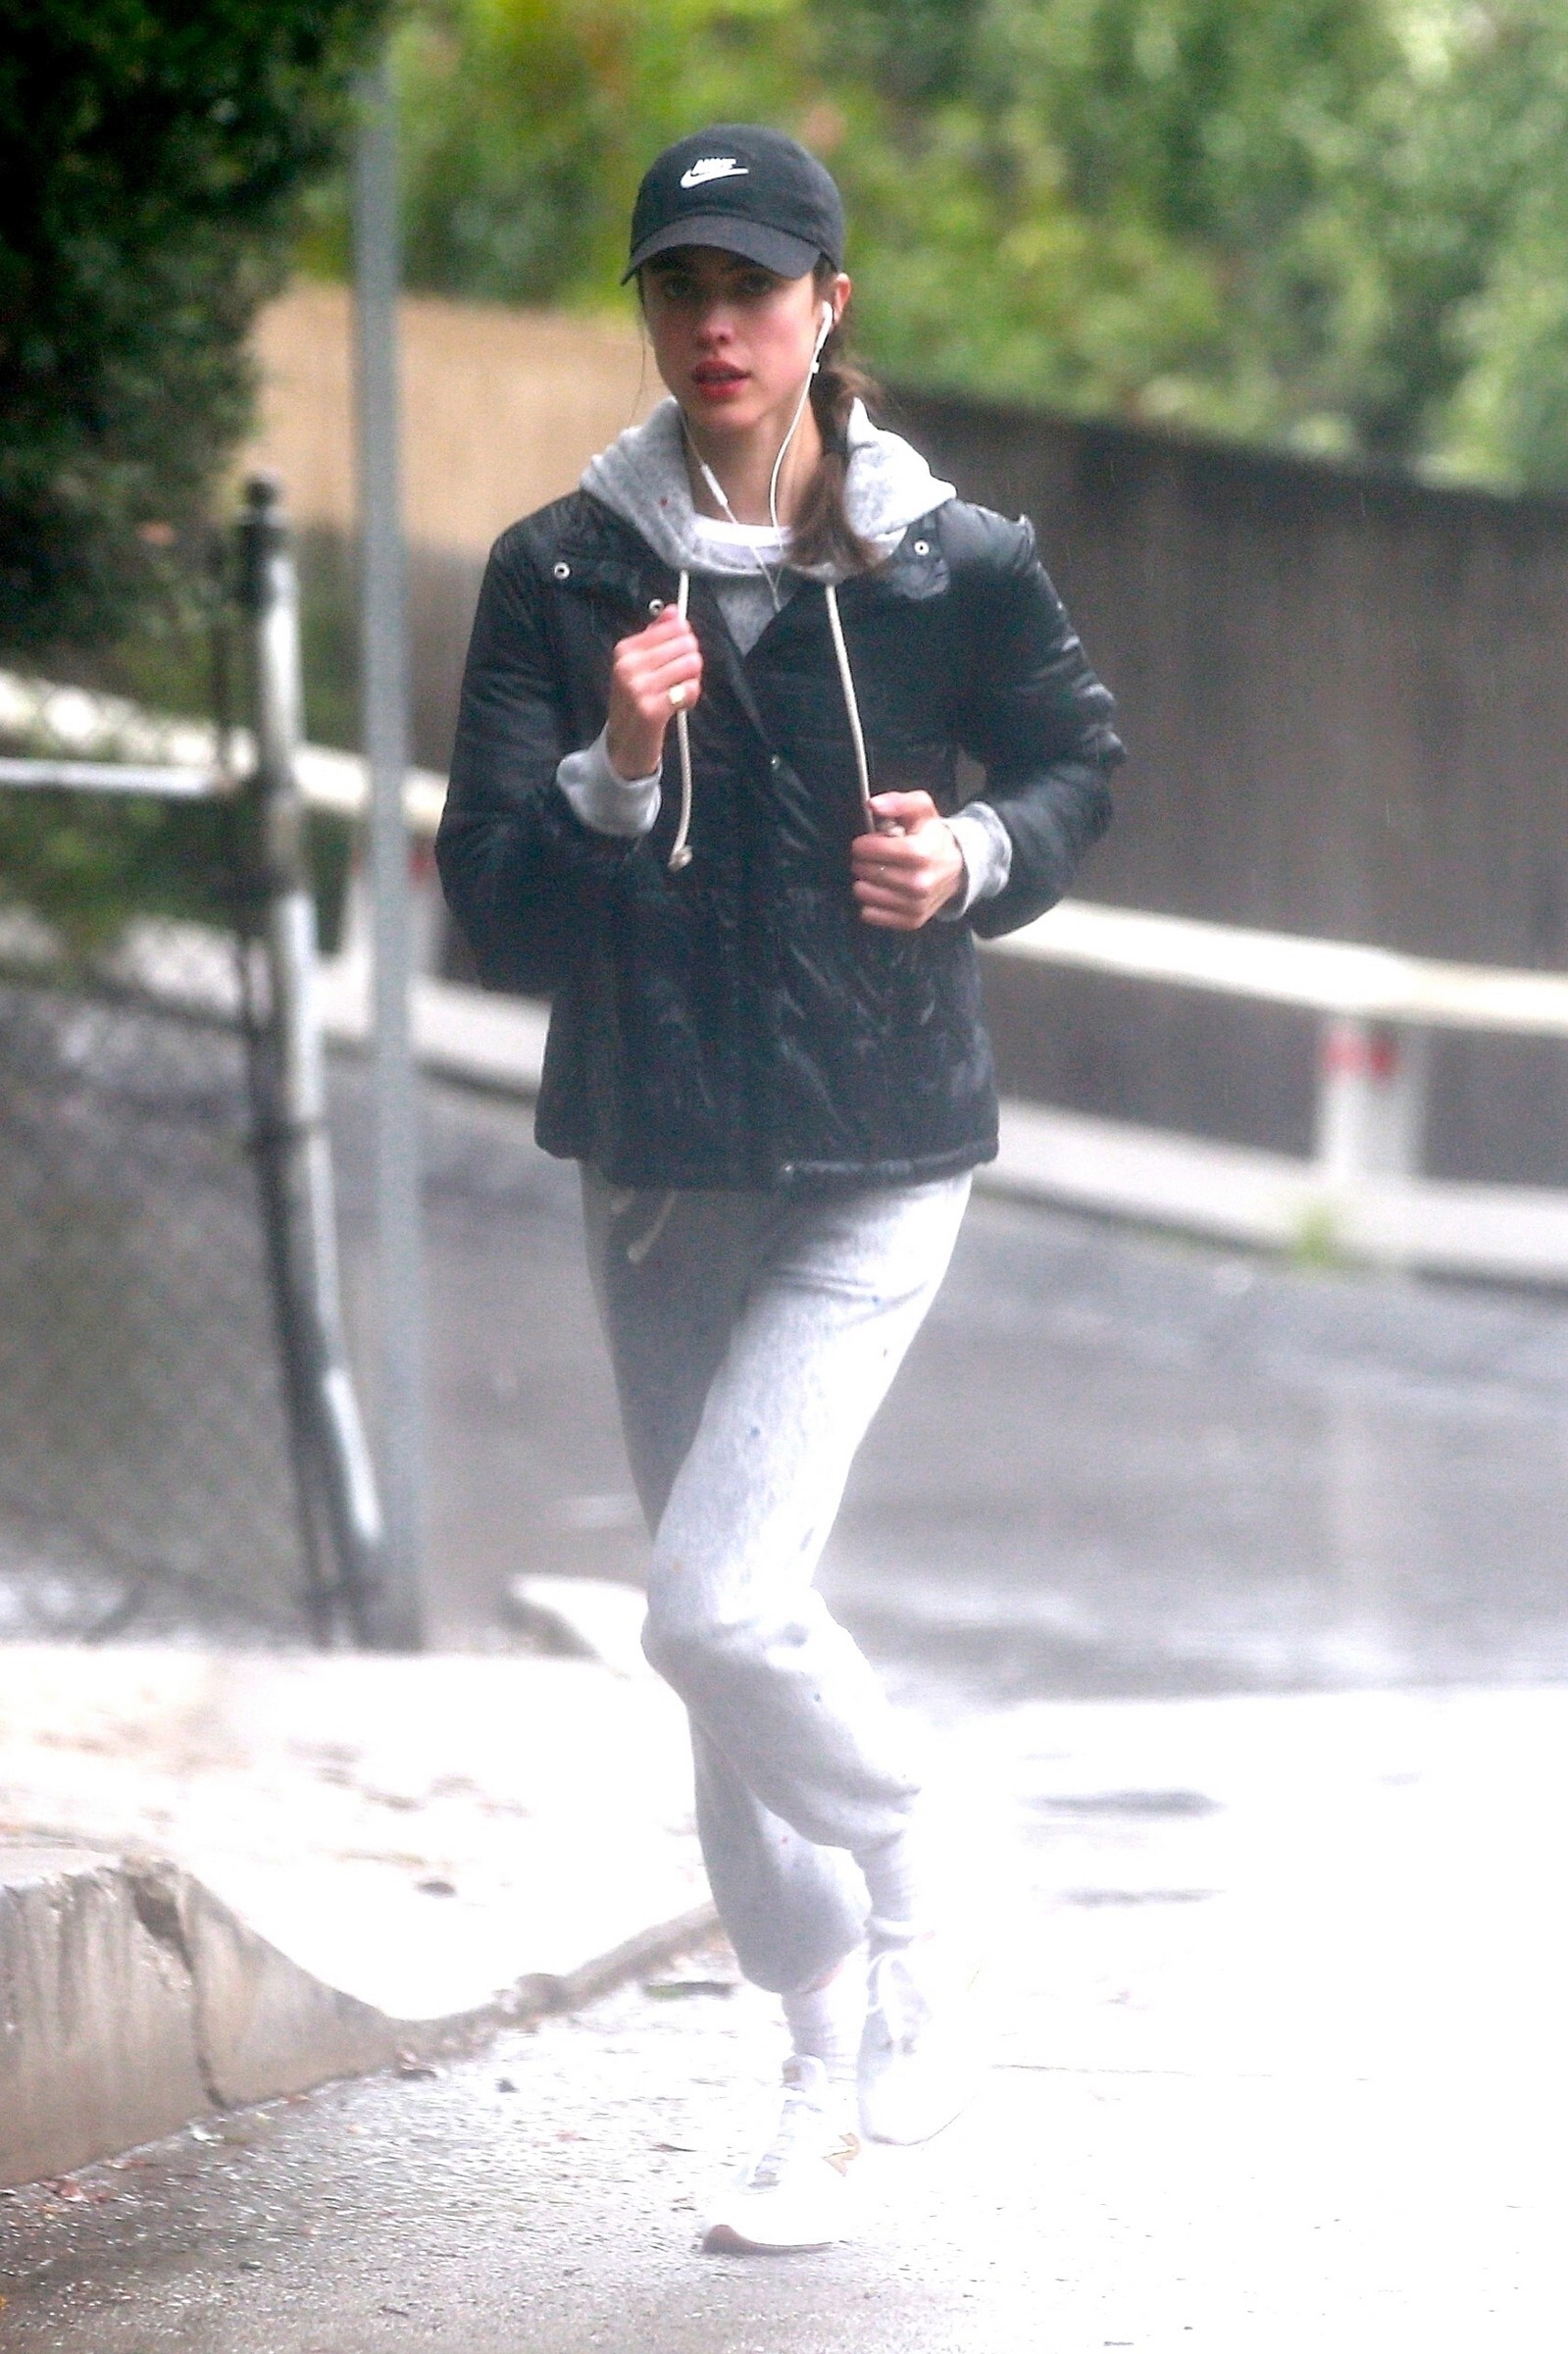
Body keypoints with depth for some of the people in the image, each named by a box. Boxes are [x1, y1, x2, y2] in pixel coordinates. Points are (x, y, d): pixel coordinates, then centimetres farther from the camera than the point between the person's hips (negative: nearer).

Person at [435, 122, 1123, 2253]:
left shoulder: (953, 563, -6)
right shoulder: (563, 575, -3)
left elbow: (1076, 758, 13)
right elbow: (496, 913, -7)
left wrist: (980, 857, -7)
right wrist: (615, 778, -24)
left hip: (875, 1162, -4)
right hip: (655, 1169, 4)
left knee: (724, 1601, -19)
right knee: (719, 1627, 11)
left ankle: (913, 1942, 7)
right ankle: (835, 2075, 26)